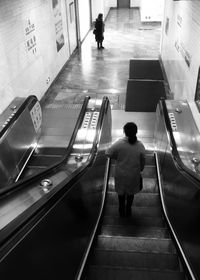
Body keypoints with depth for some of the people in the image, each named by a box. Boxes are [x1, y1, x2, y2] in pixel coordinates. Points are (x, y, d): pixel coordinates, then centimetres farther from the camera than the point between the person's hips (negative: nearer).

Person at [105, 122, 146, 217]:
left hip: (121, 173, -1)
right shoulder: (140, 146, -16)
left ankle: (122, 210, 38)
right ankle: (128, 210, 38)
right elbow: (142, 161, -7)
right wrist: (140, 169, 12)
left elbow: (108, 153, -15)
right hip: (133, 174, 1)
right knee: (130, 192, 23)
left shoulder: (120, 143, -21)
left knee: (121, 191, 22)